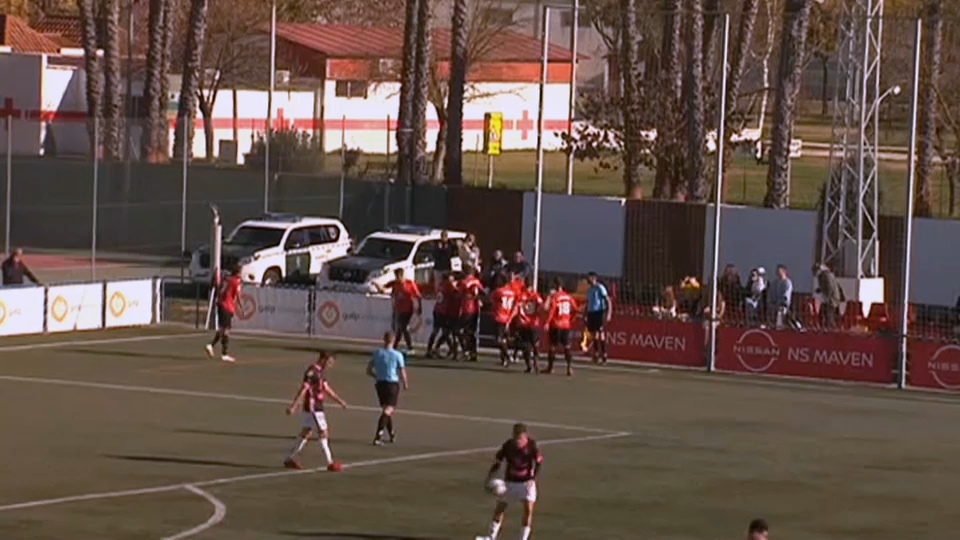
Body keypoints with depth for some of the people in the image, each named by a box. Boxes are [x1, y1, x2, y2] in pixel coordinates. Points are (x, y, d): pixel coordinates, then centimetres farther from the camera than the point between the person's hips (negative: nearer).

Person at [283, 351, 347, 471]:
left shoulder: (320, 373, 12)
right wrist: (293, 406, -29)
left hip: (317, 408, 10)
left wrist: (339, 400, 25)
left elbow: (326, 388, 23)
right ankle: (330, 463, 0)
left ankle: (290, 459, 18)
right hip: (312, 408, -10)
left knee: (305, 433, 13)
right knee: (323, 433, -5)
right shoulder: (312, 372, -19)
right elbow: (303, 389, -25)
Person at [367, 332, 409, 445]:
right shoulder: (397, 355, -10)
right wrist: (405, 383, 10)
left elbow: (369, 370, 5)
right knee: (387, 411, -6)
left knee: (387, 410, 20)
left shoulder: (377, 353, 2)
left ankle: (392, 434, 33)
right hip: (392, 384, -5)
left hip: (380, 384, 5)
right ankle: (378, 436, -19)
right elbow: (402, 373, -9)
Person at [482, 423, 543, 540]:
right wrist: (489, 479, -21)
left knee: (528, 509, -14)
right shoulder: (507, 446, -15)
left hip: (527, 482, -1)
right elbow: (497, 463, -8)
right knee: (500, 508, 2)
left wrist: (533, 479, -20)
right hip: (510, 482, 1)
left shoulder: (532, 445, -17)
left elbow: (539, 463, -8)